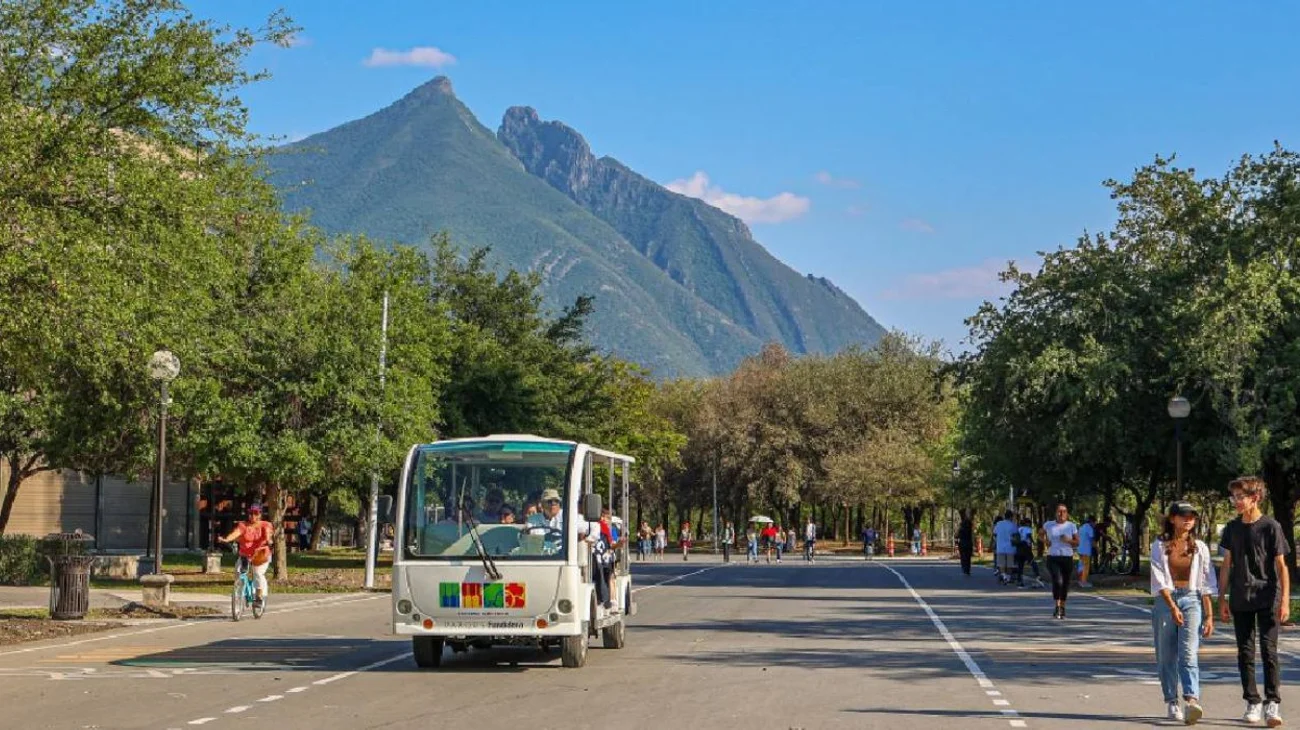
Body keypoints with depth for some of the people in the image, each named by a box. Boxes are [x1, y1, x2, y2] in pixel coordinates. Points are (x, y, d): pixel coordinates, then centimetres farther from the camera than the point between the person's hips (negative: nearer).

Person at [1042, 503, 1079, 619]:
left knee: (1065, 584, 7)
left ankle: (1062, 608, 27)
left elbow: (1077, 543, 5)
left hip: (1067, 558, 1)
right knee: (1057, 581, -22)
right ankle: (1057, 607, -12)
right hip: (1053, 558, -1)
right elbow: (1042, 534, 24)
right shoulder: (1048, 525, 4)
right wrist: (1045, 540, 3)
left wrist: (1068, 540, -15)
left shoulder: (1072, 526, 3)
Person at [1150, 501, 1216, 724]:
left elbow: (1206, 584, 9)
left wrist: (1209, 615, 3)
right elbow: (1159, 580, -4)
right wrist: (1173, 607, -15)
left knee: (1188, 654, -16)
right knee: (1166, 656, 4)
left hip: (1192, 600, 0)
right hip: (1165, 601, 0)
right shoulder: (1159, 546, 4)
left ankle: (1192, 700, -30)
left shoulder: (1199, 548, 9)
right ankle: (1171, 702, 15)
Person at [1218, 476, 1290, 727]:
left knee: (1269, 650, -9)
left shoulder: (1270, 527, -6)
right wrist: (1222, 599, 10)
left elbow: (1281, 566, -5)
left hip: (1267, 599, -4)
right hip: (1240, 601, 4)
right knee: (1245, 653, 6)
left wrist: (1285, 600, -11)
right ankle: (1252, 702, 14)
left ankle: (1273, 703, -9)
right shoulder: (1232, 528, 7)